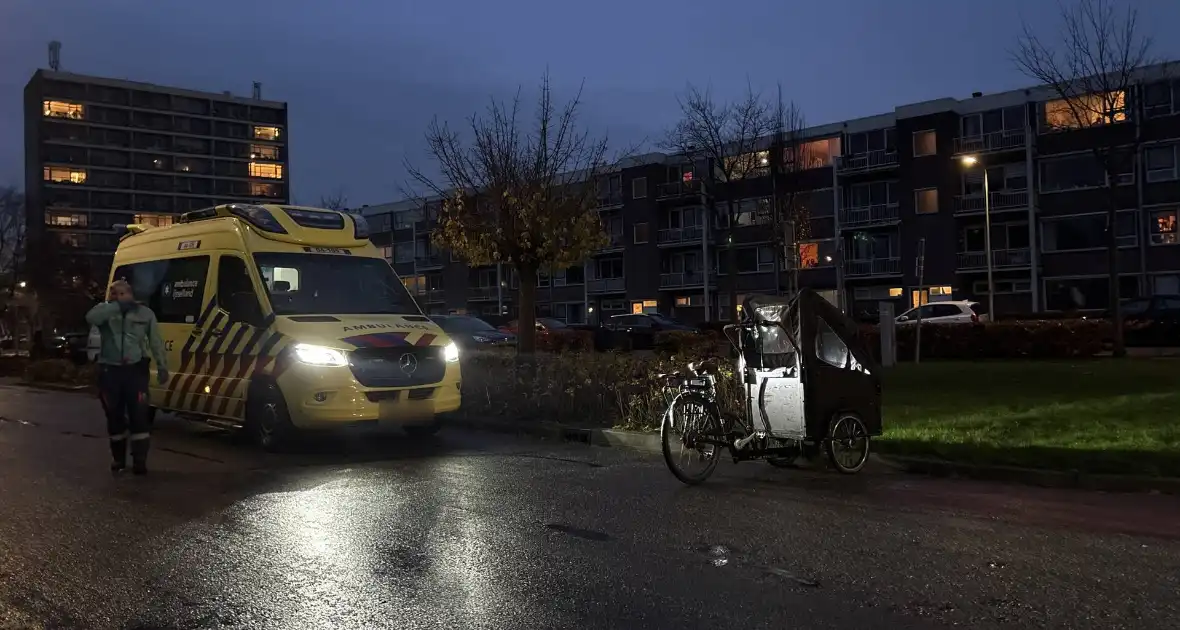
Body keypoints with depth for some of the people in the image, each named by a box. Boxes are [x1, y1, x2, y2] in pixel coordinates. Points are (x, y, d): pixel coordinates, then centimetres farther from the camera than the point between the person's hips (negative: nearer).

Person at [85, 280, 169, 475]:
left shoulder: (145, 313, 6)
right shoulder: (105, 311, 4)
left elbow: (156, 342, 6)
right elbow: (91, 318, -21)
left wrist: (162, 366, 0)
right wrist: (116, 305, -24)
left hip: (135, 370, -1)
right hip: (109, 371, 1)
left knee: (139, 415, -7)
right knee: (114, 416, 9)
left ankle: (140, 461, -3)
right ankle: (118, 458, 24)